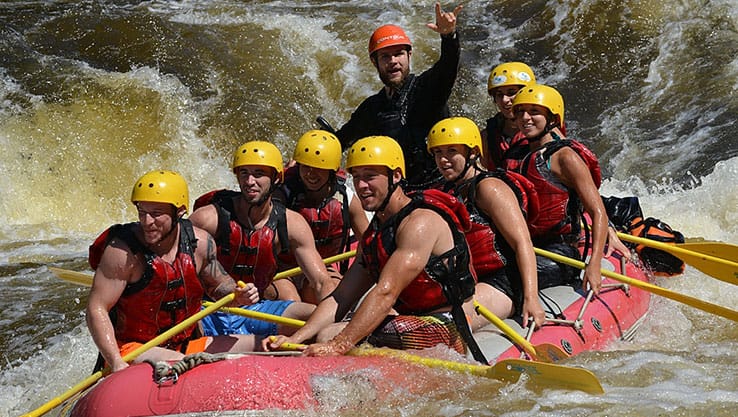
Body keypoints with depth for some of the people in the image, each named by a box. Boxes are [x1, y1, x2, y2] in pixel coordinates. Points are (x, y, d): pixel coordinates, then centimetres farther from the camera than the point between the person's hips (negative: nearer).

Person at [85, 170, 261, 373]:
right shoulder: (123, 251, -16)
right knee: (177, 364, -38)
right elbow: (96, 309, -18)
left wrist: (237, 296, -6)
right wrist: (117, 363, -30)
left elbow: (218, 284, 18)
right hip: (132, 349, -6)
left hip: (186, 347, 6)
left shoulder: (200, 242, -1)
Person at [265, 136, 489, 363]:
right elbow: (340, 298, 10)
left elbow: (386, 293, -25)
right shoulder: (373, 234, 15)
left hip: (442, 331, -9)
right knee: (325, 335, -7)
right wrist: (295, 339, -5)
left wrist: (338, 346, -33)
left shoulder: (421, 222, -15)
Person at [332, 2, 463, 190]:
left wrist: (449, 35, -41)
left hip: (438, 188, -3)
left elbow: (448, 65, -22)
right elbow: (342, 139, 30)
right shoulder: (371, 108, 14)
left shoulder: (425, 87, -1)